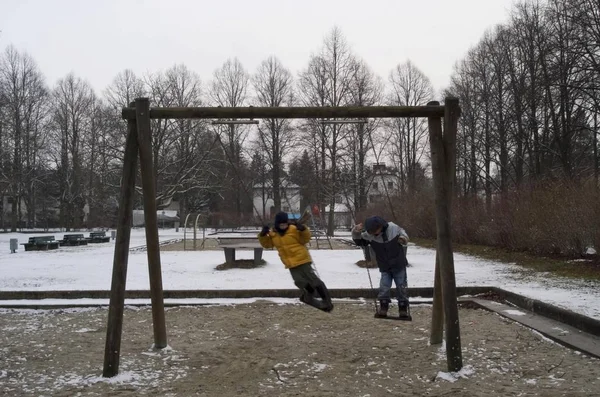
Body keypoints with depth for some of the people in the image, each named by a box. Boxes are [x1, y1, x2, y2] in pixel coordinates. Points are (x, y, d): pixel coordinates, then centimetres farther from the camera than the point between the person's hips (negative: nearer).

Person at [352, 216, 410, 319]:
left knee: (401, 287, 7)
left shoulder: (393, 228, -15)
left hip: (399, 265, 0)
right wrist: (356, 233, -24)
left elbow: (403, 233, 6)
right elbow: (359, 241, -4)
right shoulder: (368, 235, -15)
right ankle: (383, 309, 11)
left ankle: (403, 310, 20)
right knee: (384, 287, -6)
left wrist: (404, 239, -16)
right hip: (384, 267, 1)